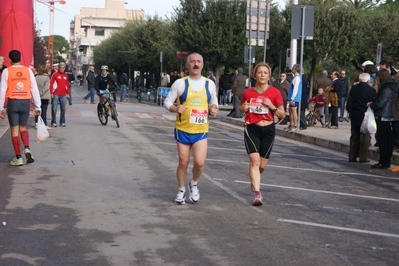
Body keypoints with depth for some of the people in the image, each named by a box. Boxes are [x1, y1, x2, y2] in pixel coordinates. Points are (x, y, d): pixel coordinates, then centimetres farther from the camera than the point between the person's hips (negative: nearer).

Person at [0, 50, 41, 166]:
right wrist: (37, 106, 9)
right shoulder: (28, 70, 3)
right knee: (23, 127, 19)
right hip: (25, 102, 2)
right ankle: (27, 149, -5)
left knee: (14, 130, 5)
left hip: (13, 102, -2)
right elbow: (34, 89, 4)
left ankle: (18, 158, 5)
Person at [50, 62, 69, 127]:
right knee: (54, 109, -2)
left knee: (63, 109, 8)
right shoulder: (55, 74, -2)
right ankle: (53, 122, 2)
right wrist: (51, 93, -10)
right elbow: (51, 83, -4)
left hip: (63, 95, 5)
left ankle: (62, 122, 16)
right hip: (56, 95, -4)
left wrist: (68, 93, 15)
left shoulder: (66, 75, 11)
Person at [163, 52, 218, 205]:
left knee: (200, 162, -11)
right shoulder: (180, 83, -3)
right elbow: (167, 102, 0)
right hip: (183, 129, -1)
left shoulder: (209, 84, 5)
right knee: (183, 162, 6)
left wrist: (214, 110, -5)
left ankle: (194, 184, 20)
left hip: (201, 130, 1)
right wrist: (175, 109, -21)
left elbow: (214, 102, 18)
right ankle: (181, 190, 27)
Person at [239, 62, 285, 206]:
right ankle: (257, 194, -16)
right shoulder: (248, 93, -1)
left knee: (262, 164, 8)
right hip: (251, 129, -1)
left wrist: (272, 106, -16)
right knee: (254, 160, -16)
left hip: (268, 129, 1)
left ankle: (254, 180, 42)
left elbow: (282, 115, 0)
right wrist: (243, 108, -5)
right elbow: (241, 107, 18)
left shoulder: (274, 92, -3)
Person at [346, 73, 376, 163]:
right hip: (366, 117, -4)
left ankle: (352, 157, 12)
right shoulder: (371, 90, -10)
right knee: (365, 136, 3)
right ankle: (363, 157, 3)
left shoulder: (353, 88, 2)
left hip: (354, 116, 4)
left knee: (354, 136, 11)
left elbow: (349, 103, 8)